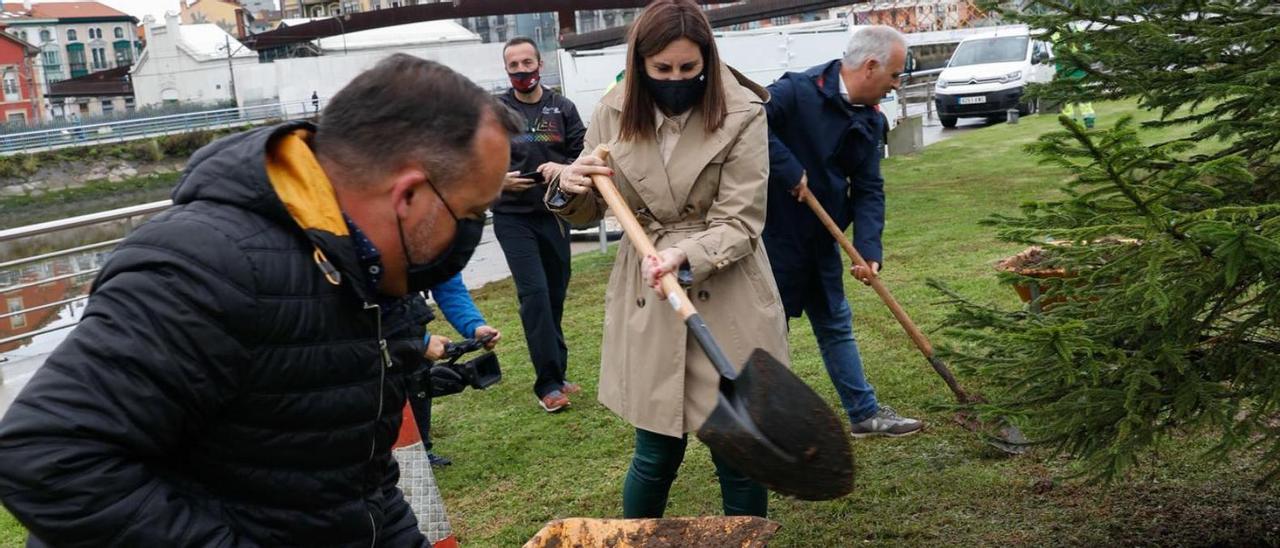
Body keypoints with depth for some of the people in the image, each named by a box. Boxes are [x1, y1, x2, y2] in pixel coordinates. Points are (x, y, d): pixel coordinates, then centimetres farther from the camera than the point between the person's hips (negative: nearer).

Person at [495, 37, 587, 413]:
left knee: (555, 294, 10)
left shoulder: (562, 109, 5)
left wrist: (564, 168, -16)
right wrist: (498, 179, -14)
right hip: (513, 217, -3)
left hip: (555, 213, 3)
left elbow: (585, 154, 4)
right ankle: (548, 384, -8)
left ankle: (556, 374, 23)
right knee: (534, 293, -12)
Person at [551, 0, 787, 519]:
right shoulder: (613, 113, -2)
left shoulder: (741, 115, -11)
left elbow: (739, 223, -13)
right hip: (646, 300, 2)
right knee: (656, 454, 7)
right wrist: (568, 190, -14)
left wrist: (686, 256, -32)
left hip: (727, 300, -2)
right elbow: (588, 212, 9)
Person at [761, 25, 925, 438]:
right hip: (775, 236, -8)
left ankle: (865, 413, 31)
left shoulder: (870, 121, 3)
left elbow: (869, 190, 1)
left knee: (836, 325, 18)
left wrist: (869, 250, -12)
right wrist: (790, 171, -28)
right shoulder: (797, 92, -21)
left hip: (821, 242, 8)